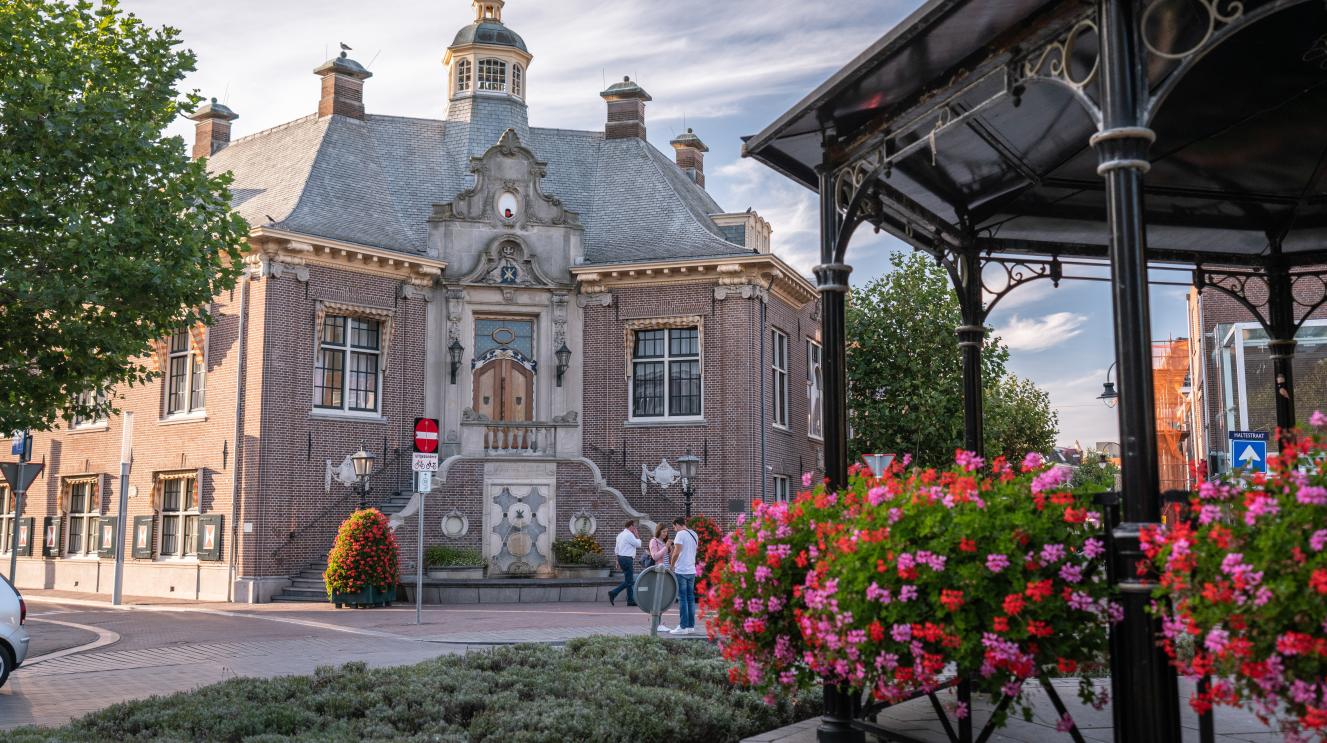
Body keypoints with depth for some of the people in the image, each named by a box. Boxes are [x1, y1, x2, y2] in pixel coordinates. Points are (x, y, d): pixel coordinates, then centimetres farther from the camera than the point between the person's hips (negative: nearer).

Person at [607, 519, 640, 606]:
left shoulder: (620, 535, 16)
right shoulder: (629, 535, -14)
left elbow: (616, 549, 19)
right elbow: (638, 544, -10)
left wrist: (618, 560, 23)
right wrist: (637, 536, 1)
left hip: (621, 558, 10)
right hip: (627, 559, -10)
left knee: (630, 580, 11)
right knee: (628, 581, -6)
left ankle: (631, 600, 10)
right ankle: (613, 593, -13)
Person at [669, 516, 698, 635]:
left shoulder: (680, 534, -10)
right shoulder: (694, 534, 14)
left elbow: (676, 552, -16)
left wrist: (672, 565, -4)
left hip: (681, 571, -7)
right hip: (692, 570, 7)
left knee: (682, 599, -4)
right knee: (690, 598, 10)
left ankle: (683, 627, -3)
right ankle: (691, 626, 13)